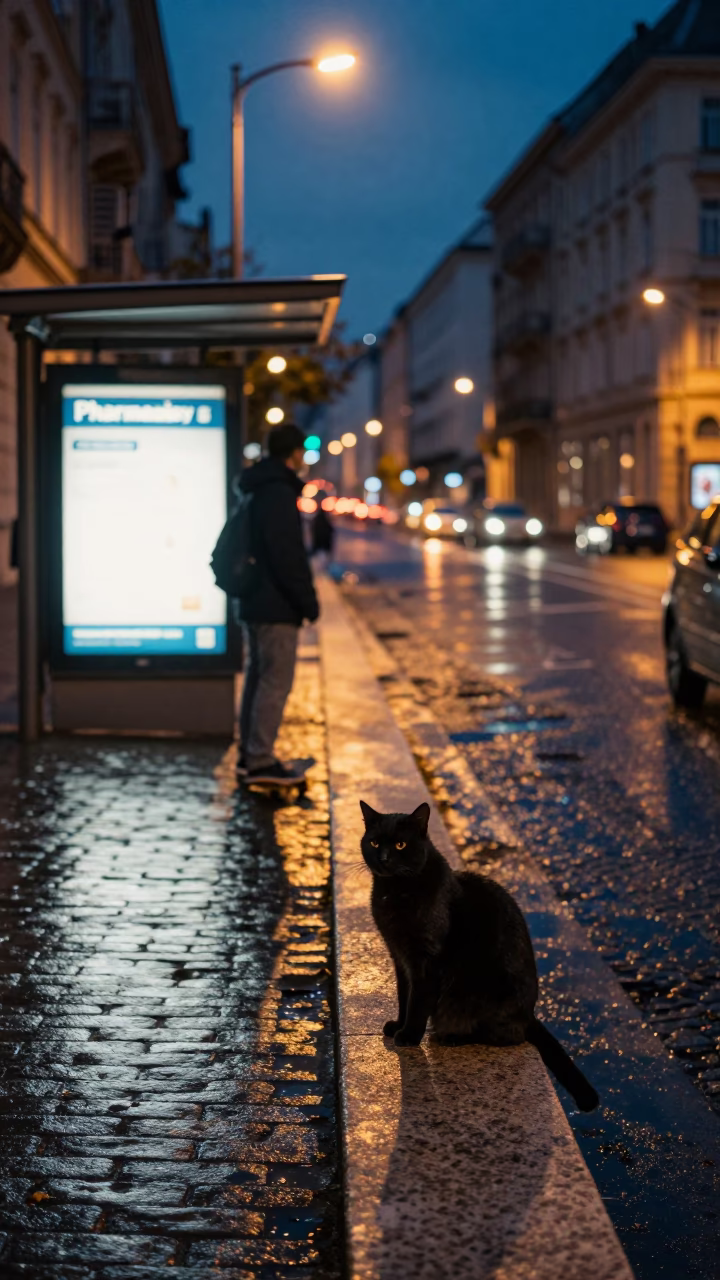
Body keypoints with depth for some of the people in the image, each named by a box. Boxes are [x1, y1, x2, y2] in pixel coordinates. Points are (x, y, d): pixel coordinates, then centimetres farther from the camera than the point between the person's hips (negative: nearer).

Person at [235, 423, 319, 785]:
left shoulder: (254, 490, 14)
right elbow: (287, 555, -22)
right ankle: (260, 760, -6)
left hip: (253, 601, 10)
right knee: (276, 682, -6)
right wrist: (308, 599, -15)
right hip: (276, 606, -10)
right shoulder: (279, 493, -17)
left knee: (257, 677, 14)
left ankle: (250, 755, 19)